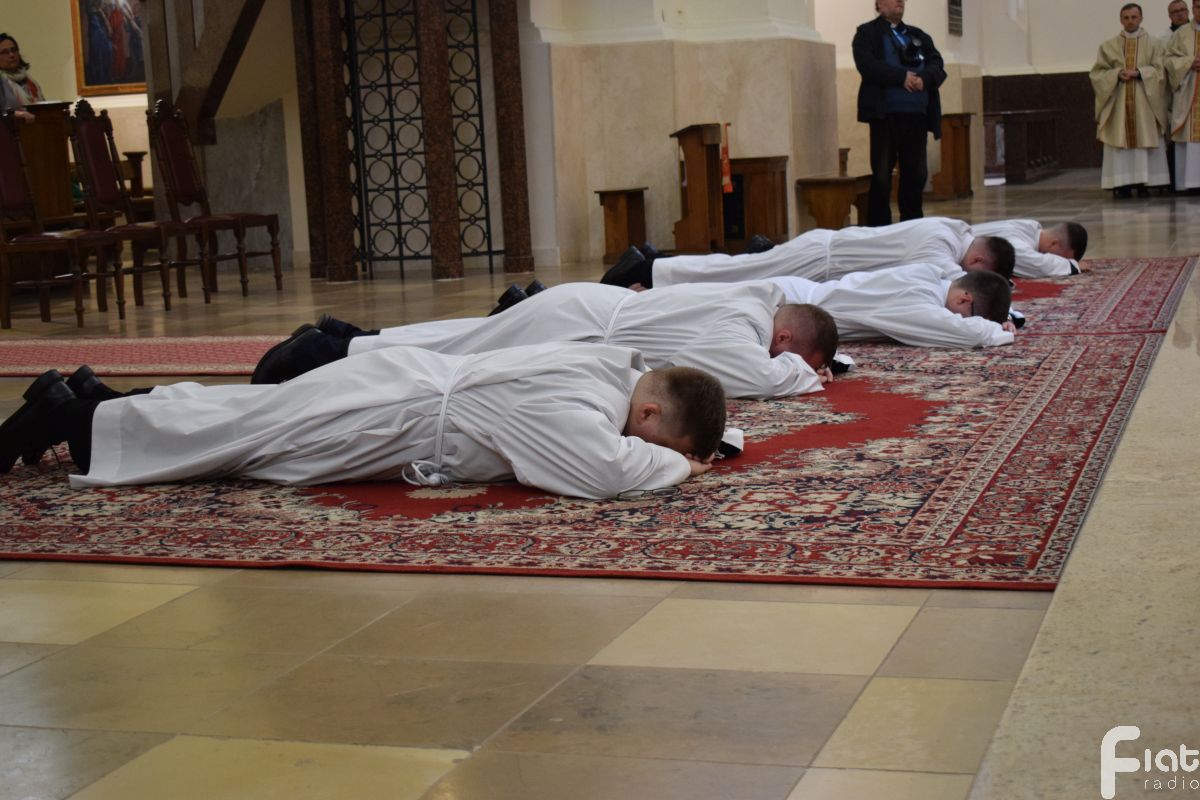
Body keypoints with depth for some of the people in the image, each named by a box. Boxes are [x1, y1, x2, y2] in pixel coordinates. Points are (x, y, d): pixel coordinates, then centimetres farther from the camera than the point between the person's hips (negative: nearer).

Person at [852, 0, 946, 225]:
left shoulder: (919, 35, 20)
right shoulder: (867, 33, 5)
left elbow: (938, 66, 9)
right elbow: (867, 64, -12)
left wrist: (924, 78, -13)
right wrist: (902, 77, -16)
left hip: (917, 114, 5)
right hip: (885, 114, -5)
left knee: (916, 173, 7)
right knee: (882, 175, -3)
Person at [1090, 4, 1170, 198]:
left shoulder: (1152, 44, 8)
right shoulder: (1109, 46, 11)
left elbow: (1159, 70, 0)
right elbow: (1097, 73, 5)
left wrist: (1138, 72, -15)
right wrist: (1117, 74, -12)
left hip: (1145, 102, 0)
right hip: (1118, 103, 1)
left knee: (1145, 140, -5)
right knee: (1120, 141, -6)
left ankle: (1144, 183, -4)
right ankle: (1122, 184, -7)